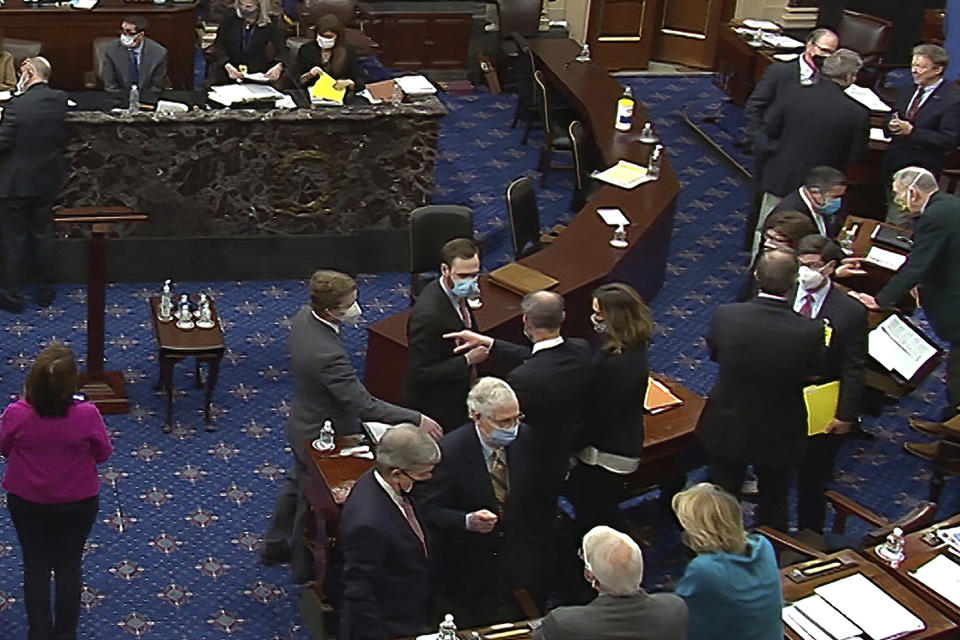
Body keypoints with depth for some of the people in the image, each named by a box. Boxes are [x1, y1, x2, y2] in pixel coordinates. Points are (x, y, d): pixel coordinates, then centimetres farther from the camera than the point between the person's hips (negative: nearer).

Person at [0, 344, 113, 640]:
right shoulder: (87, 415, -26)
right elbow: (103, 454, -9)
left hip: (27, 504, 1)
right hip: (78, 504, 0)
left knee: (36, 568, 18)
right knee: (69, 567, 18)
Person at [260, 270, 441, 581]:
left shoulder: (303, 317, -14)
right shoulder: (327, 355, -41)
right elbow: (366, 407, -36)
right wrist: (417, 420, -31)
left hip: (303, 425, 9)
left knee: (298, 483, 31)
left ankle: (275, 546, 52)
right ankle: (306, 567, 39)